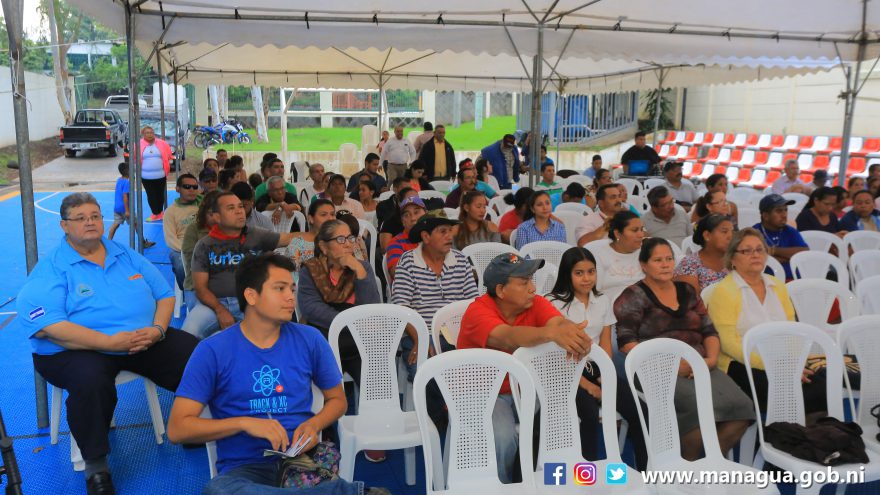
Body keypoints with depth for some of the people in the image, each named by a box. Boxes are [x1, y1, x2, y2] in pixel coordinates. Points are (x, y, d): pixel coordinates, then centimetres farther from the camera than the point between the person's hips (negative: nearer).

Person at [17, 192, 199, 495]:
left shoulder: (127, 256, 12)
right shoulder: (50, 269, -4)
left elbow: (164, 294, 11)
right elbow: (46, 325, -18)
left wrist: (157, 329, -11)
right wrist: (110, 342, -25)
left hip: (144, 341, 5)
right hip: (75, 351, -4)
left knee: (194, 354, -14)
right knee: (90, 380, -37)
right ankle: (95, 465, -14)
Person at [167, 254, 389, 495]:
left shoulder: (309, 340, 4)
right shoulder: (213, 351, -3)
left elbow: (337, 398, 16)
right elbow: (177, 428, -4)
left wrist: (313, 424, -6)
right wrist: (244, 423, -17)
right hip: (245, 467, 2)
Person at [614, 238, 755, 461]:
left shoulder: (687, 291, 20)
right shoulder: (633, 297, 2)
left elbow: (709, 331, 18)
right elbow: (626, 342, -8)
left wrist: (711, 359, -3)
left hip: (699, 366, 6)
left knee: (740, 407, -21)